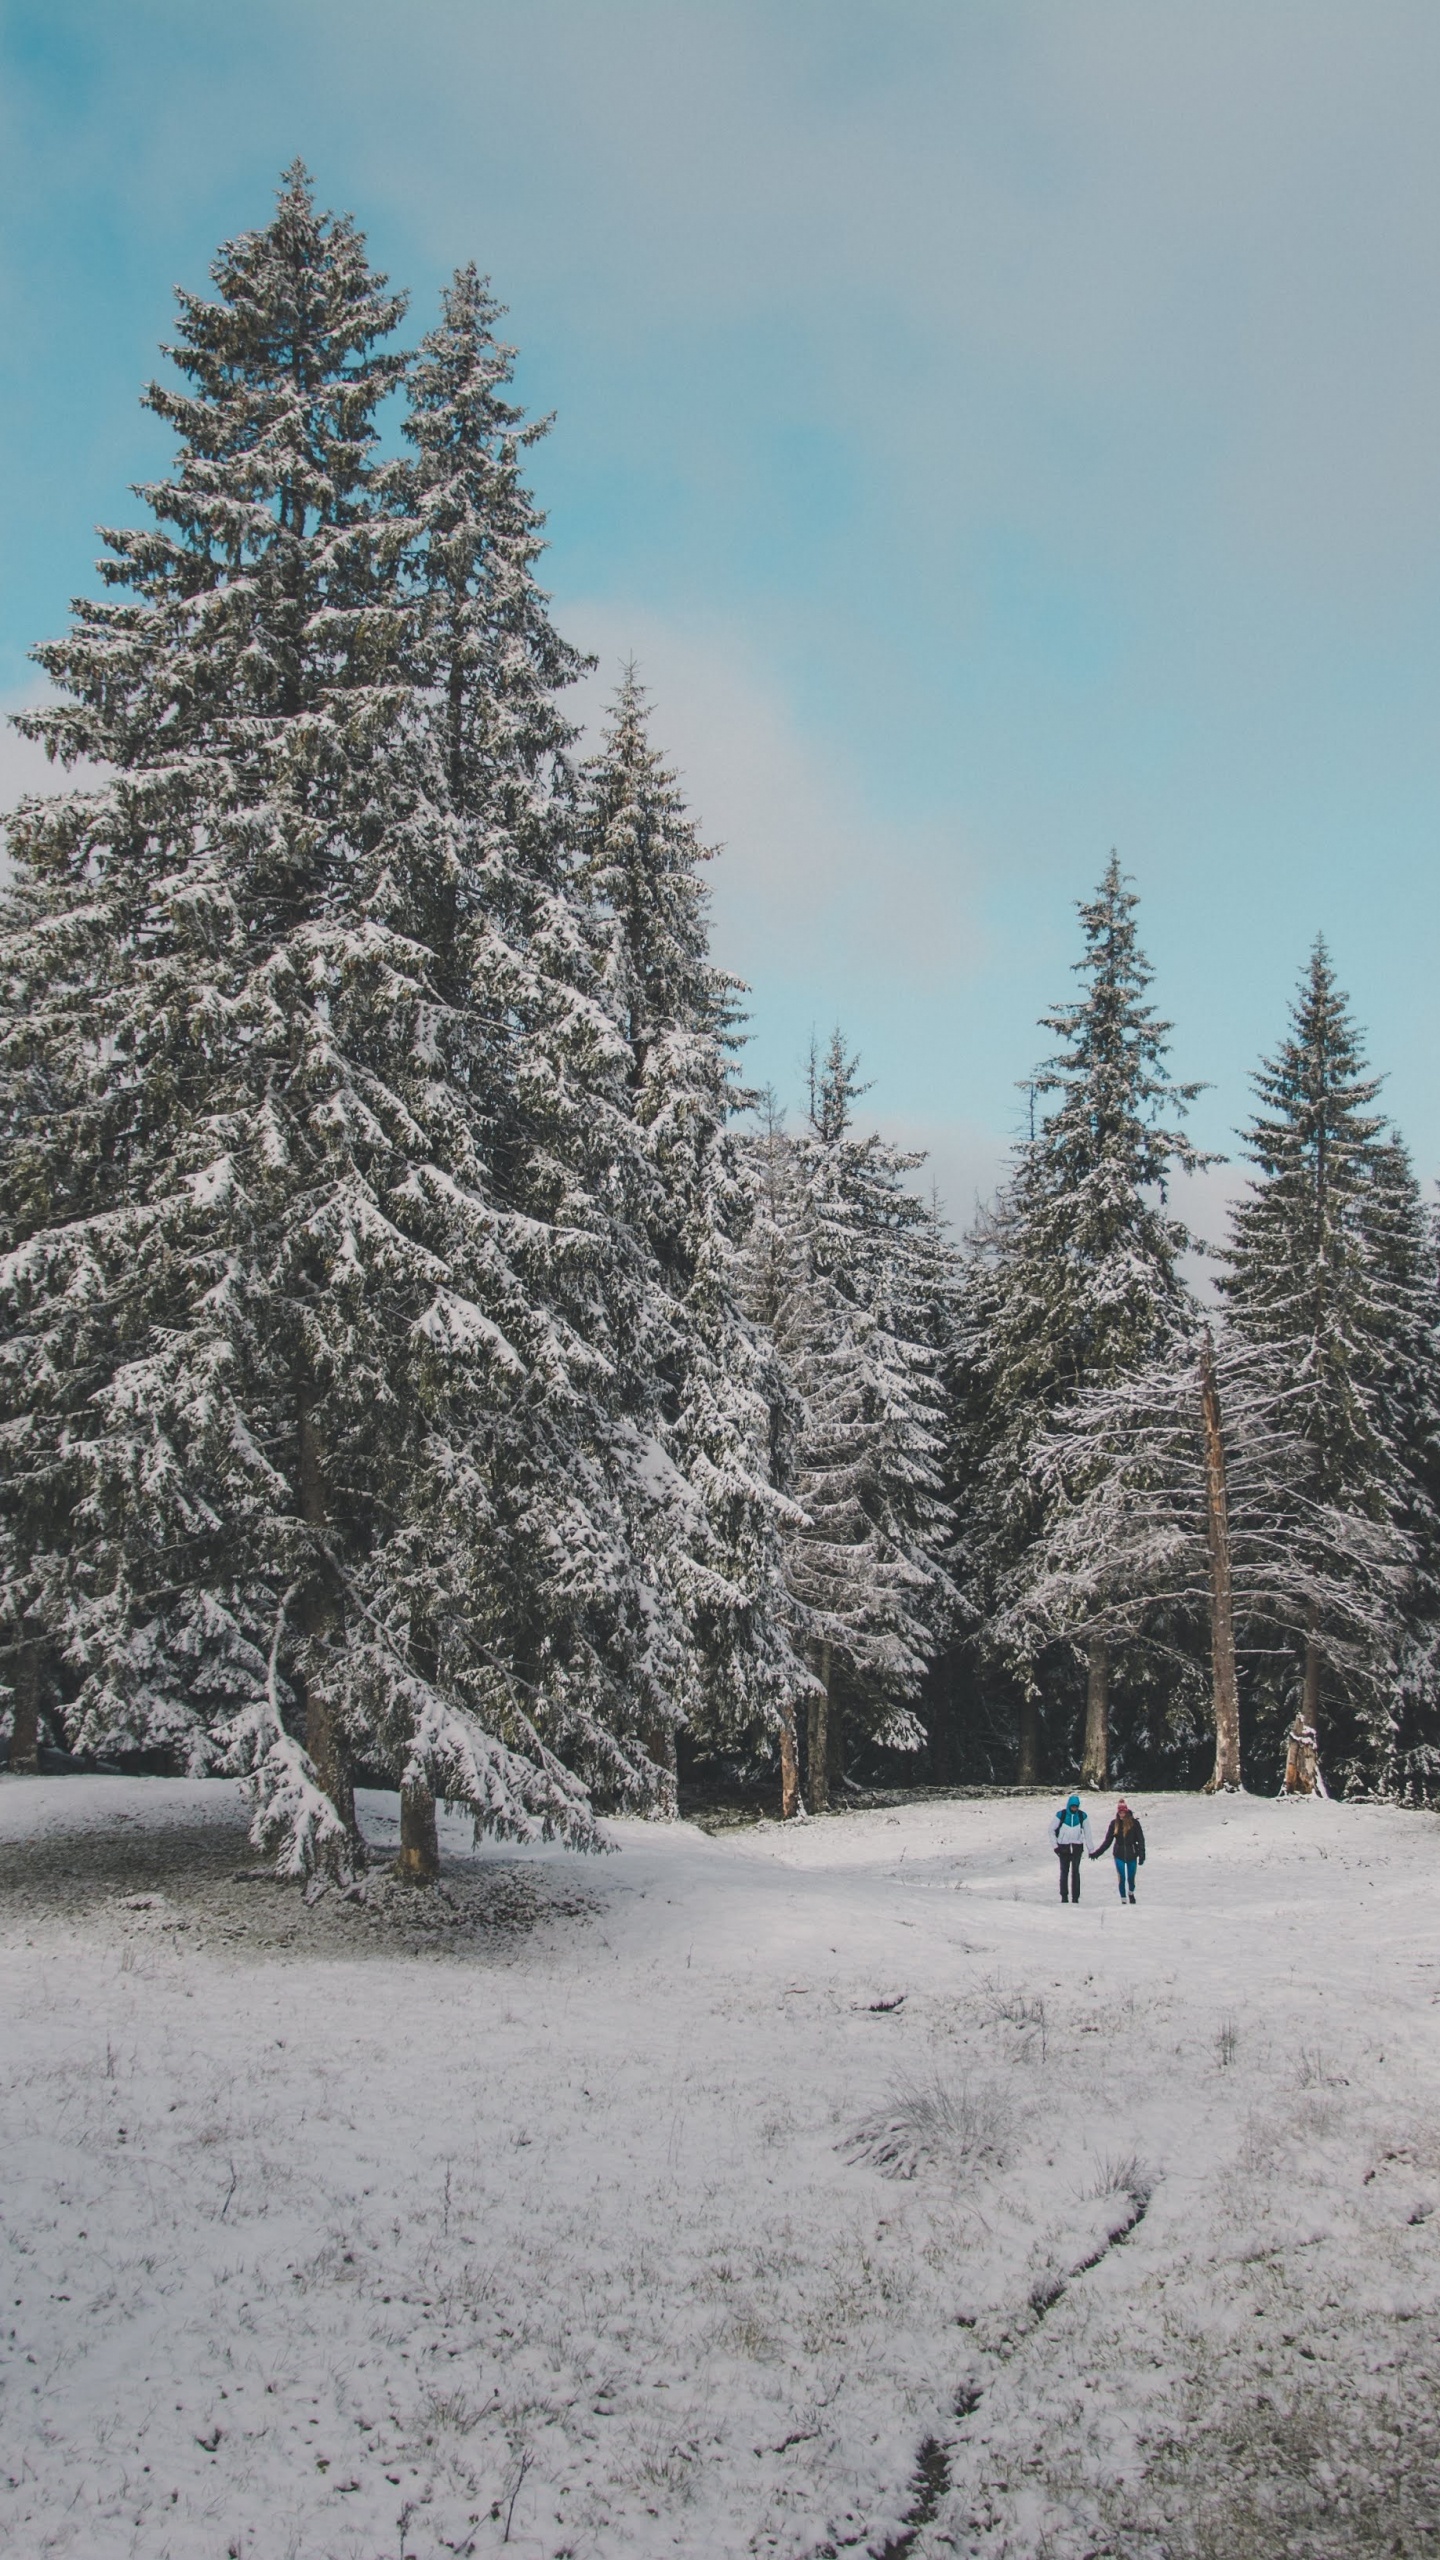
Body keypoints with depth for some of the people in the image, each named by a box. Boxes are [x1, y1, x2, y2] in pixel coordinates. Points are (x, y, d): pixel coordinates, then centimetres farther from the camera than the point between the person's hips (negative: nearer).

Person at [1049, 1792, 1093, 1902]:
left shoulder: (1083, 1816, -3)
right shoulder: (1060, 1815, -8)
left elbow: (1087, 1834, 5)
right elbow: (1051, 1830, 2)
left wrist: (1091, 1850, 7)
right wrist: (1055, 1846, -4)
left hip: (1077, 1847, 0)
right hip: (1063, 1847, 0)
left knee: (1075, 1872, -2)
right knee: (1064, 1872, 2)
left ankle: (1075, 1897, 0)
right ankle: (1064, 1896, 9)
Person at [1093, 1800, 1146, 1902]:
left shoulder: (1134, 1823, -7)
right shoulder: (1114, 1823, -2)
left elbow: (1140, 1839, -6)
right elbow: (1107, 1840, 2)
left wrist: (1142, 1855, -13)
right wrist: (1097, 1853, -2)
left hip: (1132, 1855, -1)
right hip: (1119, 1855, 1)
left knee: (1131, 1878, 8)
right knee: (1121, 1879, -1)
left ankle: (1131, 1894, 37)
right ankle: (1123, 1901, 10)